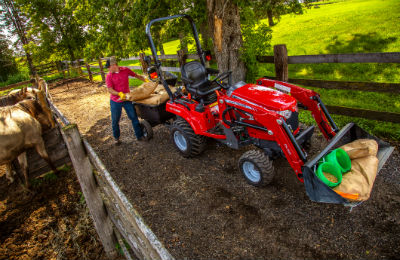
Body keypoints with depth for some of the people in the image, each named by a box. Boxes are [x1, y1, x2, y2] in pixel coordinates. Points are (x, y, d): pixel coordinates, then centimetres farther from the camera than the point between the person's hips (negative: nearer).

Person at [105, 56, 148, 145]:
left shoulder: (125, 70, -5)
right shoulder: (109, 76, -11)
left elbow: (136, 75, 10)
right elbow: (110, 89, -16)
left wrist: (146, 80, 6)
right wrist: (120, 94, -32)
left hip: (127, 99, 2)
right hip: (115, 101, -1)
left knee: (134, 117, 5)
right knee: (115, 120, 10)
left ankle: (139, 136, 18)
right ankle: (116, 137, 31)